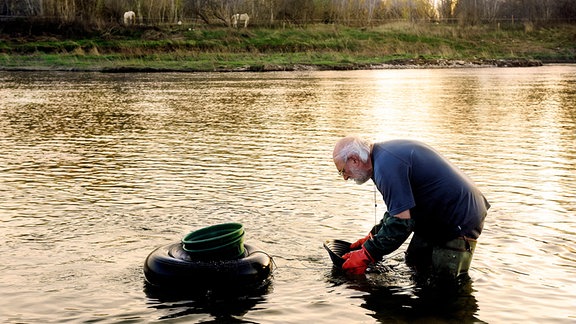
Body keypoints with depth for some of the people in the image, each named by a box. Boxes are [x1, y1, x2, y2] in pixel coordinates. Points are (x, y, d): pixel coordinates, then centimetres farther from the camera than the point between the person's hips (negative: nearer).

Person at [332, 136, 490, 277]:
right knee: (414, 264, 14)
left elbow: (401, 222, -29)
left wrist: (366, 255, -20)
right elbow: (399, 208, 17)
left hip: (461, 219, -10)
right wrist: (372, 237, 12)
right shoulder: (385, 153, 6)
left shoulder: (386, 165, -27)